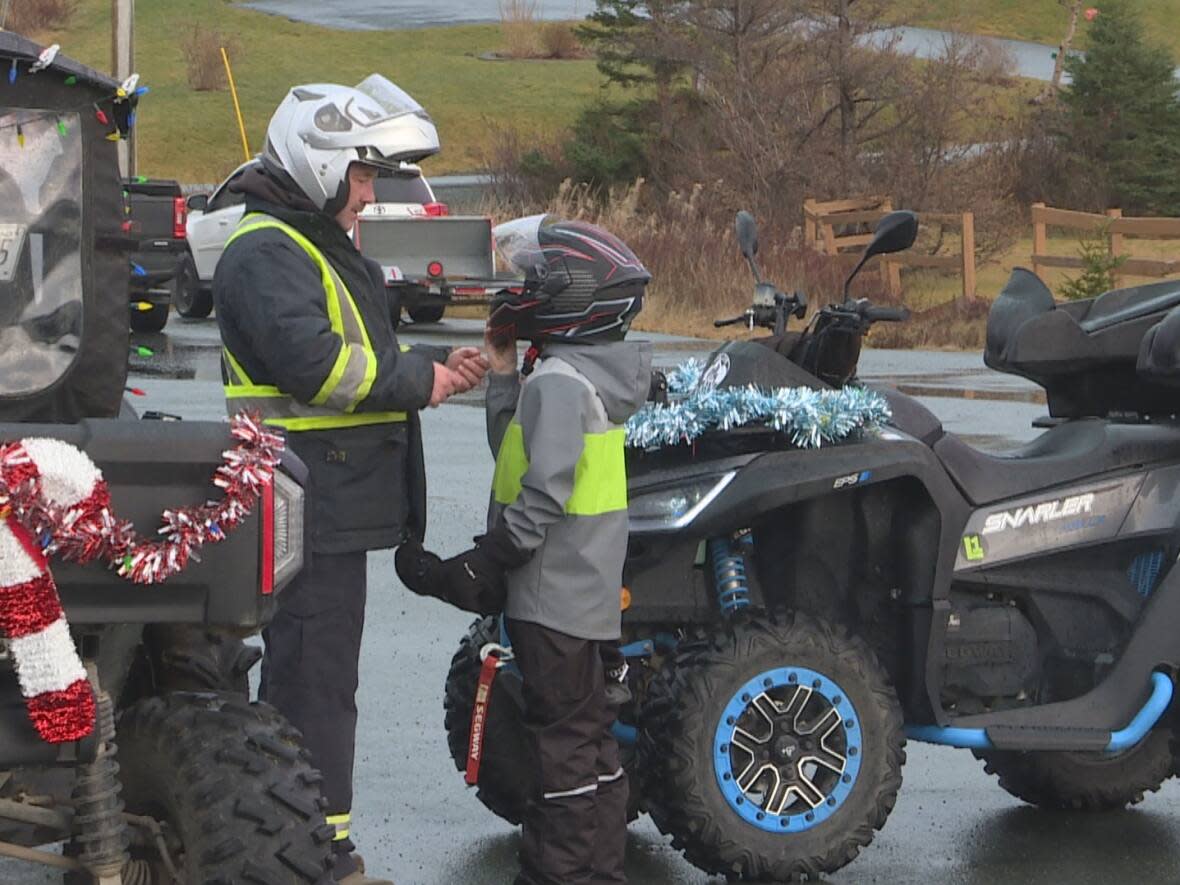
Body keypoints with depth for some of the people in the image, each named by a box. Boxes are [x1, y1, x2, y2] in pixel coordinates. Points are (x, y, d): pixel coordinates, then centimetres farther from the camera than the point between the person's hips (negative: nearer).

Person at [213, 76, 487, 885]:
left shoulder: (322, 248, 22)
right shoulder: (267, 255, -14)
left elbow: (367, 355, 27)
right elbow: (313, 362, -26)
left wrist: (438, 363, 9)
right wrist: (418, 382, -17)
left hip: (333, 504, 11)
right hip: (310, 509, -11)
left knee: (312, 675, 17)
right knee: (316, 677, -7)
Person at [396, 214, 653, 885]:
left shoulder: (558, 380, -17)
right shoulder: (593, 375, 13)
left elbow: (541, 495, -24)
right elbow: (522, 455, 16)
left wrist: (477, 570, -20)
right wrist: (504, 377, 12)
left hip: (553, 599, -10)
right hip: (592, 595, 10)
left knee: (564, 740, -3)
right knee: (590, 734, 15)